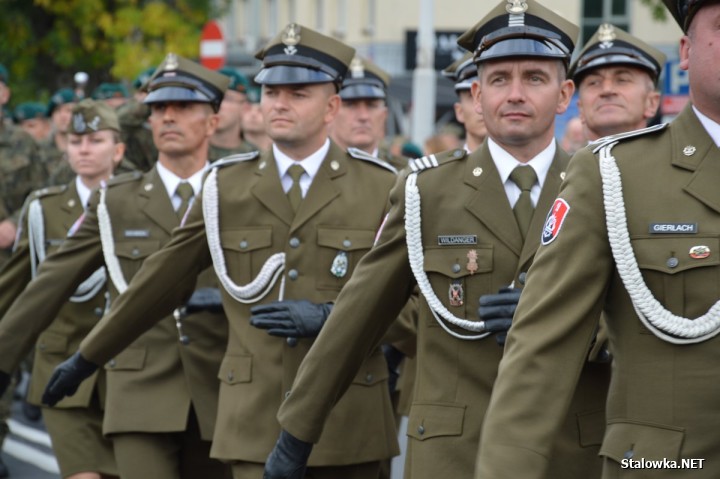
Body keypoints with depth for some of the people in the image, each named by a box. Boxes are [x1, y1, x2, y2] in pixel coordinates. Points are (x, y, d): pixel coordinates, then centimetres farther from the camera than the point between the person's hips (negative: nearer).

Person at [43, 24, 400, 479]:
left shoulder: (380, 187, 1)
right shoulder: (227, 187, 6)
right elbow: (159, 282, 13)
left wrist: (331, 319, -15)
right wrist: (87, 358, 16)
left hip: (349, 423, 0)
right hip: (257, 421, 1)